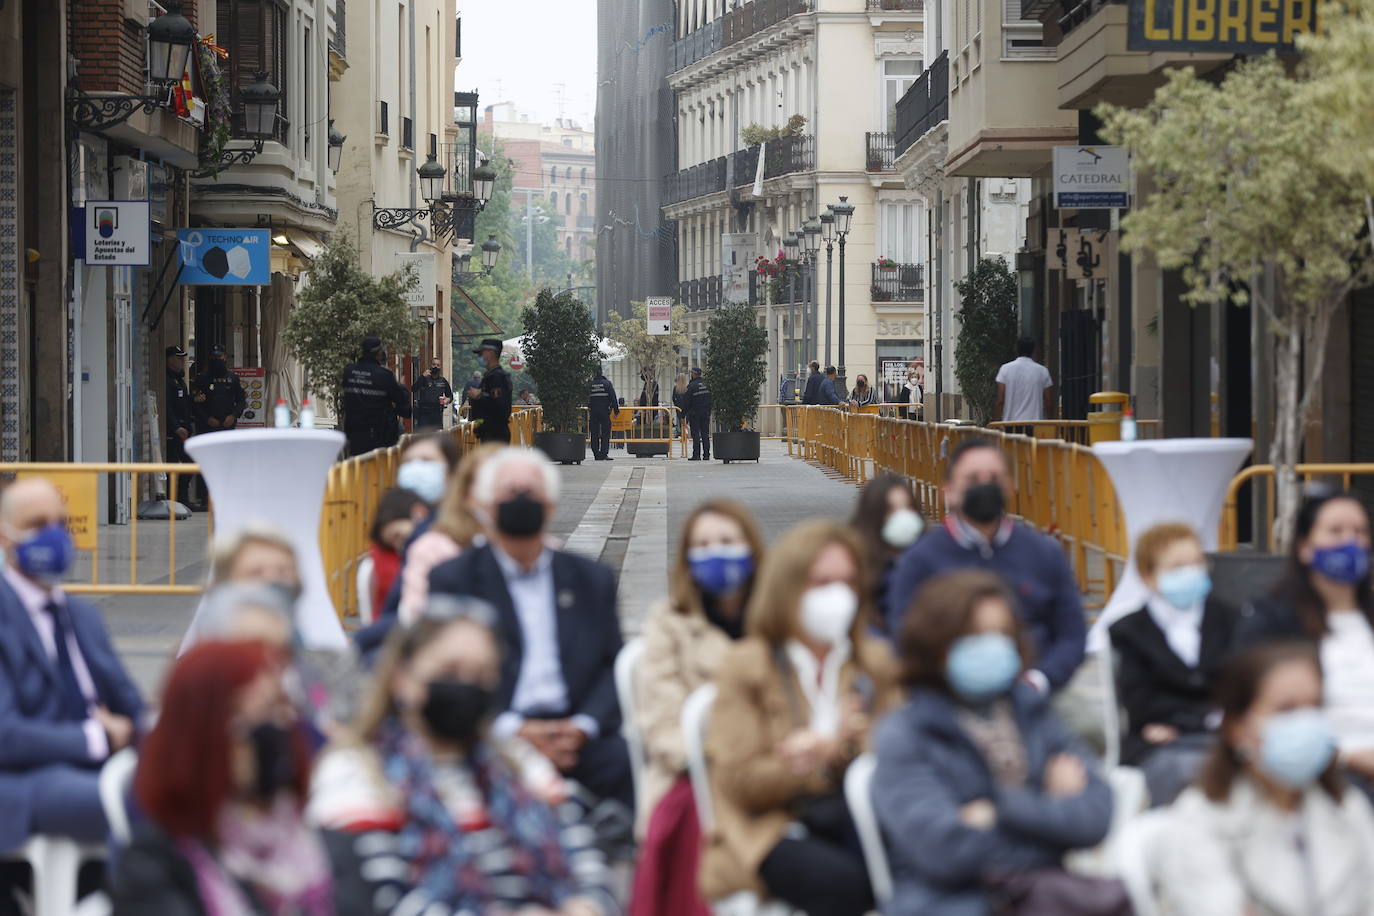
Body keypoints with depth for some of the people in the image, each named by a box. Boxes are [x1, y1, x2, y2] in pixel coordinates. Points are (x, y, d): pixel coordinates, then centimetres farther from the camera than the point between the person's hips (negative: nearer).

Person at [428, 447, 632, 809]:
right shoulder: (451, 579, 11)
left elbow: (613, 665, 12)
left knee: (620, 761, -30)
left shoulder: (592, 579, 20)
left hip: (575, 735, 2)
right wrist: (510, 729, -13)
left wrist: (583, 725, -8)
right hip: (492, 736, -2)